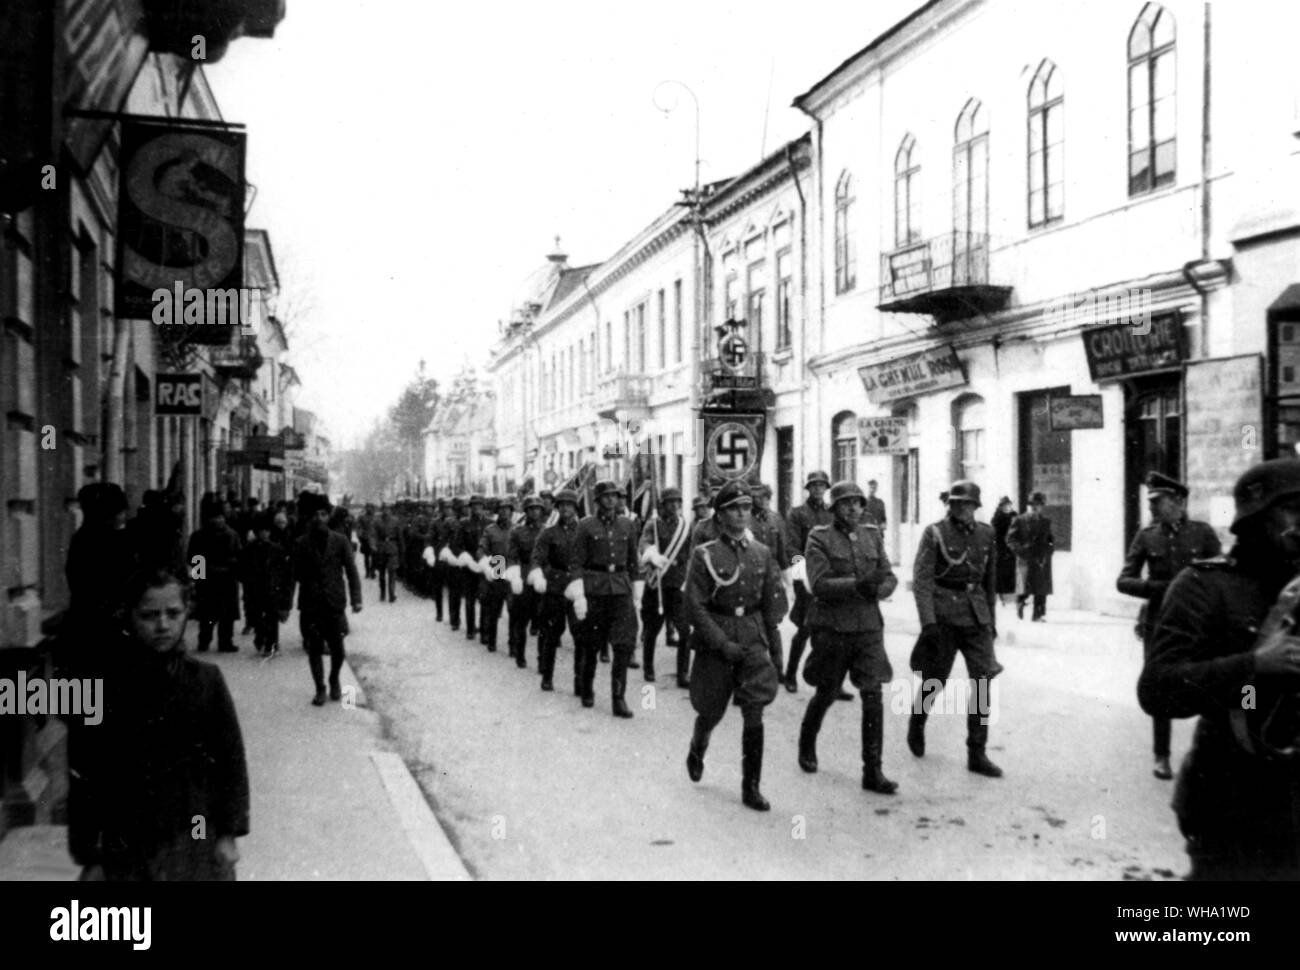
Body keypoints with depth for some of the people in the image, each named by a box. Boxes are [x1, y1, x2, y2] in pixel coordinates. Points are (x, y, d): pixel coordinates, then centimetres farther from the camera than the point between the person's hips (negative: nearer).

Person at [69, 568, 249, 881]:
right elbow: (84, 777, -1)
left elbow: (231, 757, 1)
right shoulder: (107, 686, -5)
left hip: (198, 844, 1)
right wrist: (88, 857, -1)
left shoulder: (205, 679, -3)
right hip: (127, 851, 0)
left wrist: (229, 833, -1)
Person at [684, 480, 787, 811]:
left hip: (753, 640, 2)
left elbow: (772, 604, 8)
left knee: (754, 715, -7)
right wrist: (723, 643, -15)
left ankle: (751, 787, 3)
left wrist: (776, 650, 7)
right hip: (715, 641, -2)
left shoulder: (762, 553, 3)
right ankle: (696, 752, 45)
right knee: (711, 713, 12)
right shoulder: (705, 554, -8)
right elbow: (695, 606, -10)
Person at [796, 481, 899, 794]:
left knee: (873, 695, -5)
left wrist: (876, 589, -16)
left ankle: (872, 771, 1)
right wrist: (857, 585, -28)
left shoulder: (872, 535, 8)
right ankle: (807, 746, 39)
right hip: (831, 628, -3)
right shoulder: (819, 539, -5)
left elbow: (890, 577, 6)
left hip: (869, 627, 3)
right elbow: (819, 584, -16)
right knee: (826, 694, 11)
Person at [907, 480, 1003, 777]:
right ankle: (916, 722, 37)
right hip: (944, 616, -3)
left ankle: (977, 754, 2)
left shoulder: (985, 534, 6)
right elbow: (921, 580, -12)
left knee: (982, 681, -5)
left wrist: (991, 619, 19)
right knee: (935, 681, 7)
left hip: (976, 617, 3)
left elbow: (989, 581, 17)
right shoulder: (934, 533, -7)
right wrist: (928, 622, -21)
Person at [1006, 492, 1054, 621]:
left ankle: (1039, 615, 8)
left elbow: (1050, 539, 21)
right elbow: (1010, 538, 1)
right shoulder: (1020, 520, 3)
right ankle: (1020, 601, 22)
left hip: (1042, 560, 3)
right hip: (1026, 559, -3)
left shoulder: (1046, 521, 14)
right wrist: (1020, 550, -10)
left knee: (1042, 589, 0)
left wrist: (1050, 546, 1)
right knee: (1026, 588, -8)